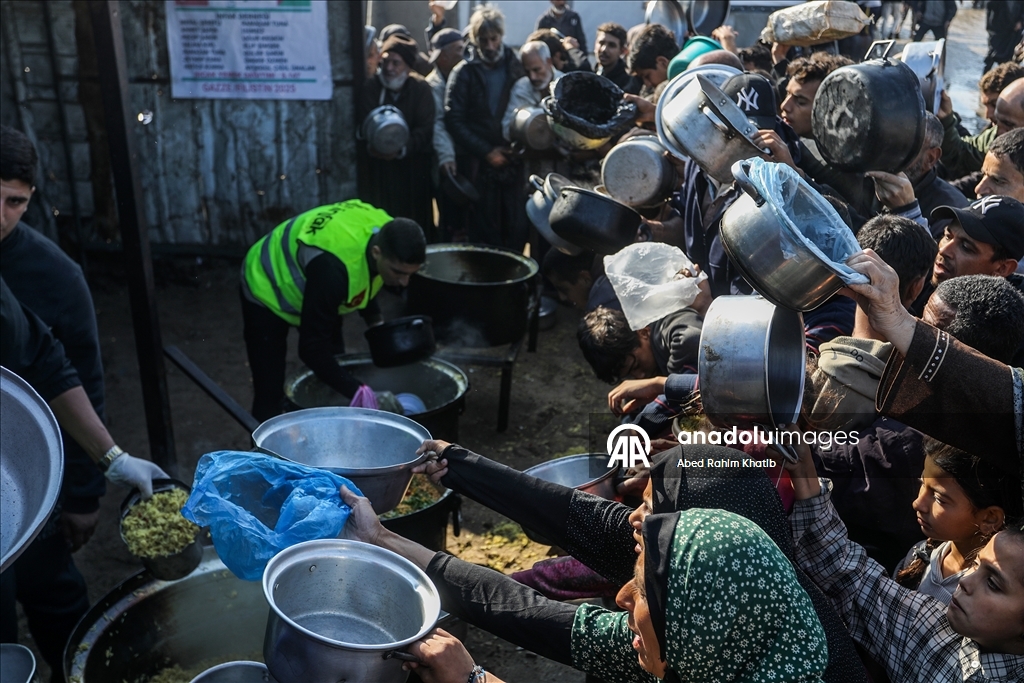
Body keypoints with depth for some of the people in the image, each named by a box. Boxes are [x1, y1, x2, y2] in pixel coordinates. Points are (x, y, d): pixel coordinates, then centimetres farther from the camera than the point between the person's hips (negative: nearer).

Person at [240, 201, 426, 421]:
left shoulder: (388, 234, -22)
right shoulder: (332, 268, -45)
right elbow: (312, 349, -38)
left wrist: (375, 321, -9)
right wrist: (361, 394, -43)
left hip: (313, 288, 7)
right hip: (268, 292, -7)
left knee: (335, 384, 9)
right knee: (270, 395, -7)